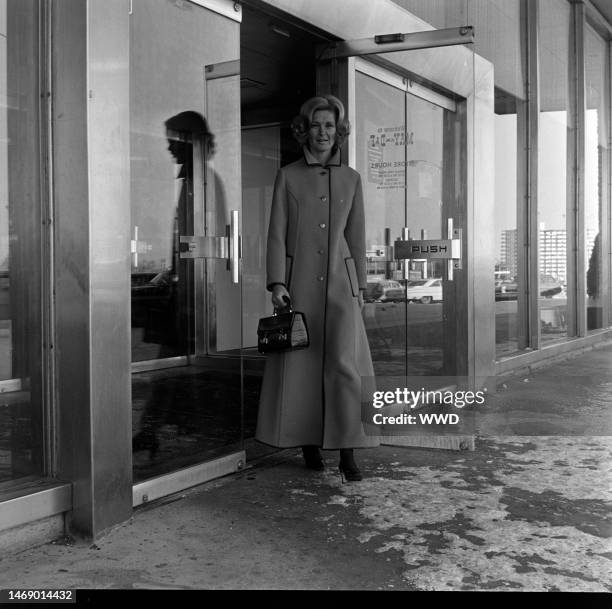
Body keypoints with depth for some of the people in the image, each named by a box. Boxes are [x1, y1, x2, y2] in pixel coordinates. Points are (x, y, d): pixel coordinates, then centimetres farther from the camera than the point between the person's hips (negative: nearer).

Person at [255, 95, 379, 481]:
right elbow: (277, 234, 1)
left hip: (340, 282, 1)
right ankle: (309, 444, 18)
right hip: (299, 281, 0)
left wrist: (360, 286, 10)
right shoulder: (288, 176, 5)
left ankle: (348, 452, -3)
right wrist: (277, 283, -8)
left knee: (344, 363, -9)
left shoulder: (351, 179, 10)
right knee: (300, 365, 3)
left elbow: (357, 237, 12)